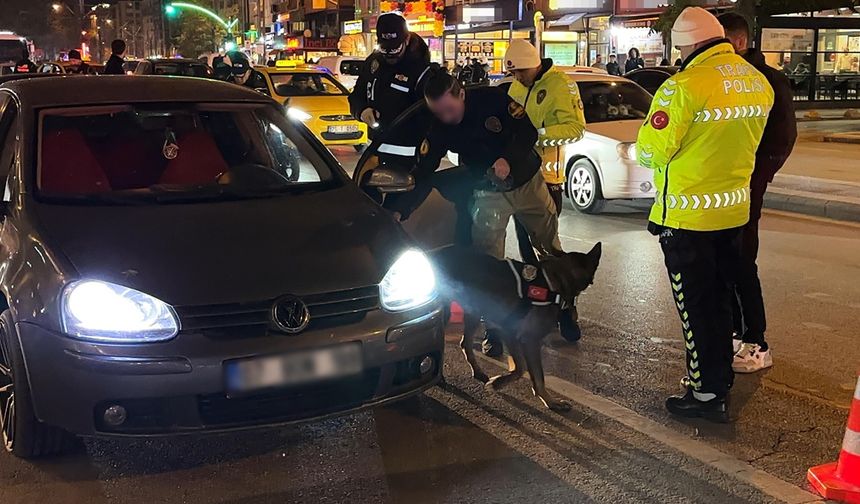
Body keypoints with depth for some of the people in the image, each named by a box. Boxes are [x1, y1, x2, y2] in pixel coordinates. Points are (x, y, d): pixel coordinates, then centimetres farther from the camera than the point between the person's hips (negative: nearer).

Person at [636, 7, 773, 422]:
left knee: (695, 306, 4)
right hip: (733, 209, 7)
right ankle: (721, 378, 32)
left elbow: (651, 150, -19)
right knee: (719, 301, 20)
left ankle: (707, 394, 12)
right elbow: (744, 141, 13)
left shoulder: (686, 85, -21)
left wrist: (646, 151, 2)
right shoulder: (758, 82, 4)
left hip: (688, 216, -7)